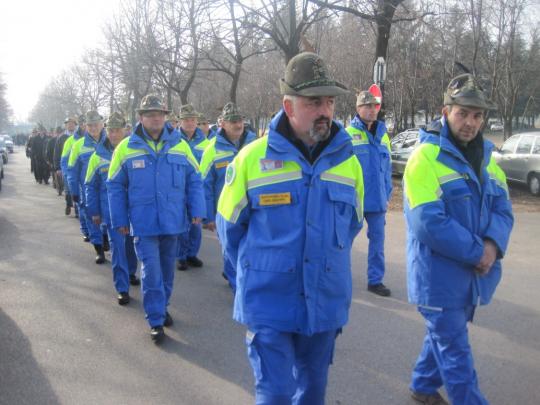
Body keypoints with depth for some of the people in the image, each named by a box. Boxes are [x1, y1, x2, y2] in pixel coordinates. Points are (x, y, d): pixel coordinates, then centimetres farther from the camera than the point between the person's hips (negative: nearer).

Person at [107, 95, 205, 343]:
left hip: (173, 221, 3)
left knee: (167, 268, 16)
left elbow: (194, 180, 5)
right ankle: (156, 320, 7)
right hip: (143, 222, -2)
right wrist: (120, 220, 0)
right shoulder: (126, 148, -4)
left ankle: (162, 307, 36)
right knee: (151, 270, -5)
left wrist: (197, 210, -2)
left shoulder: (180, 146, 0)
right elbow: (115, 186, 2)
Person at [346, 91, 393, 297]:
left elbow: (387, 168, 12)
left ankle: (375, 280, 19)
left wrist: (387, 195, 9)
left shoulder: (383, 134, 7)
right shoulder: (349, 134, -9)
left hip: (377, 199, 4)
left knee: (377, 239, 8)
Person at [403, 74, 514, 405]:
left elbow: (503, 210, 7)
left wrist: (493, 245, -14)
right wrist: (476, 253, -19)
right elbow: (429, 222, -22)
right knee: (456, 354, 2)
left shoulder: (486, 158, 9)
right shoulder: (426, 157, -15)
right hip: (438, 275, -7)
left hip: (473, 275, 8)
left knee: (445, 336, 22)